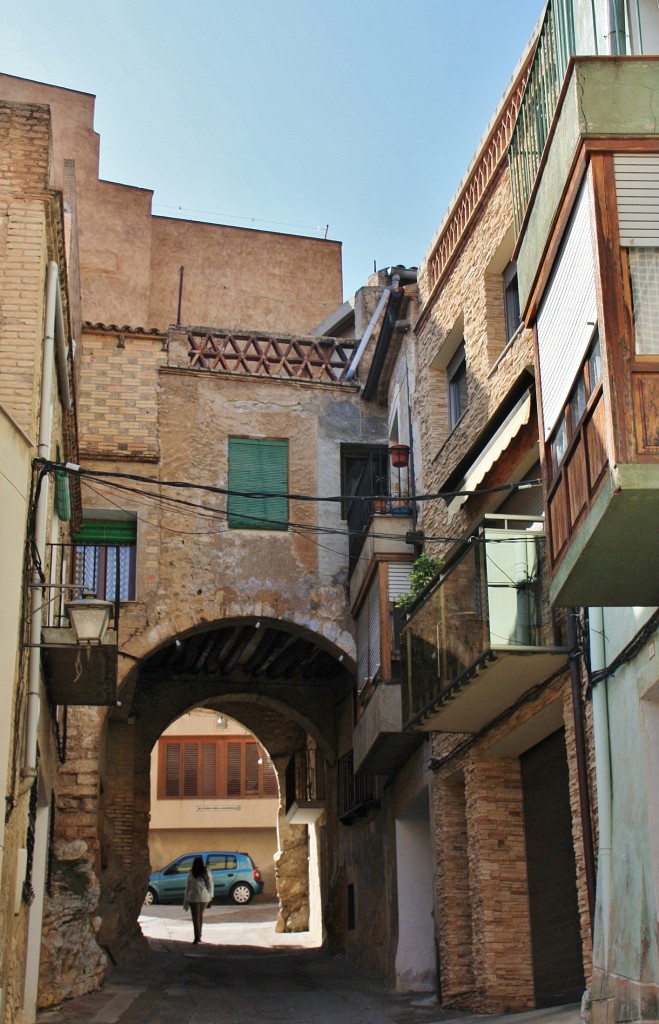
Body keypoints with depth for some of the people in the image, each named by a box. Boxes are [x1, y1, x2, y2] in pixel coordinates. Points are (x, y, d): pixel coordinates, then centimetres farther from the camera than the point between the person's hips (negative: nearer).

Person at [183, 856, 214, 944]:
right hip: (205, 898, 3)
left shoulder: (191, 875, -6)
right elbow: (211, 886, 2)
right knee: (201, 915, 21)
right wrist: (210, 897, 14)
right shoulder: (207, 874, -1)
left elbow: (187, 888, -4)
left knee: (195, 917, 1)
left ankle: (197, 937, -8)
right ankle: (199, 934, 29)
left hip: (194, 898, -3)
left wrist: (185, 902, 1)